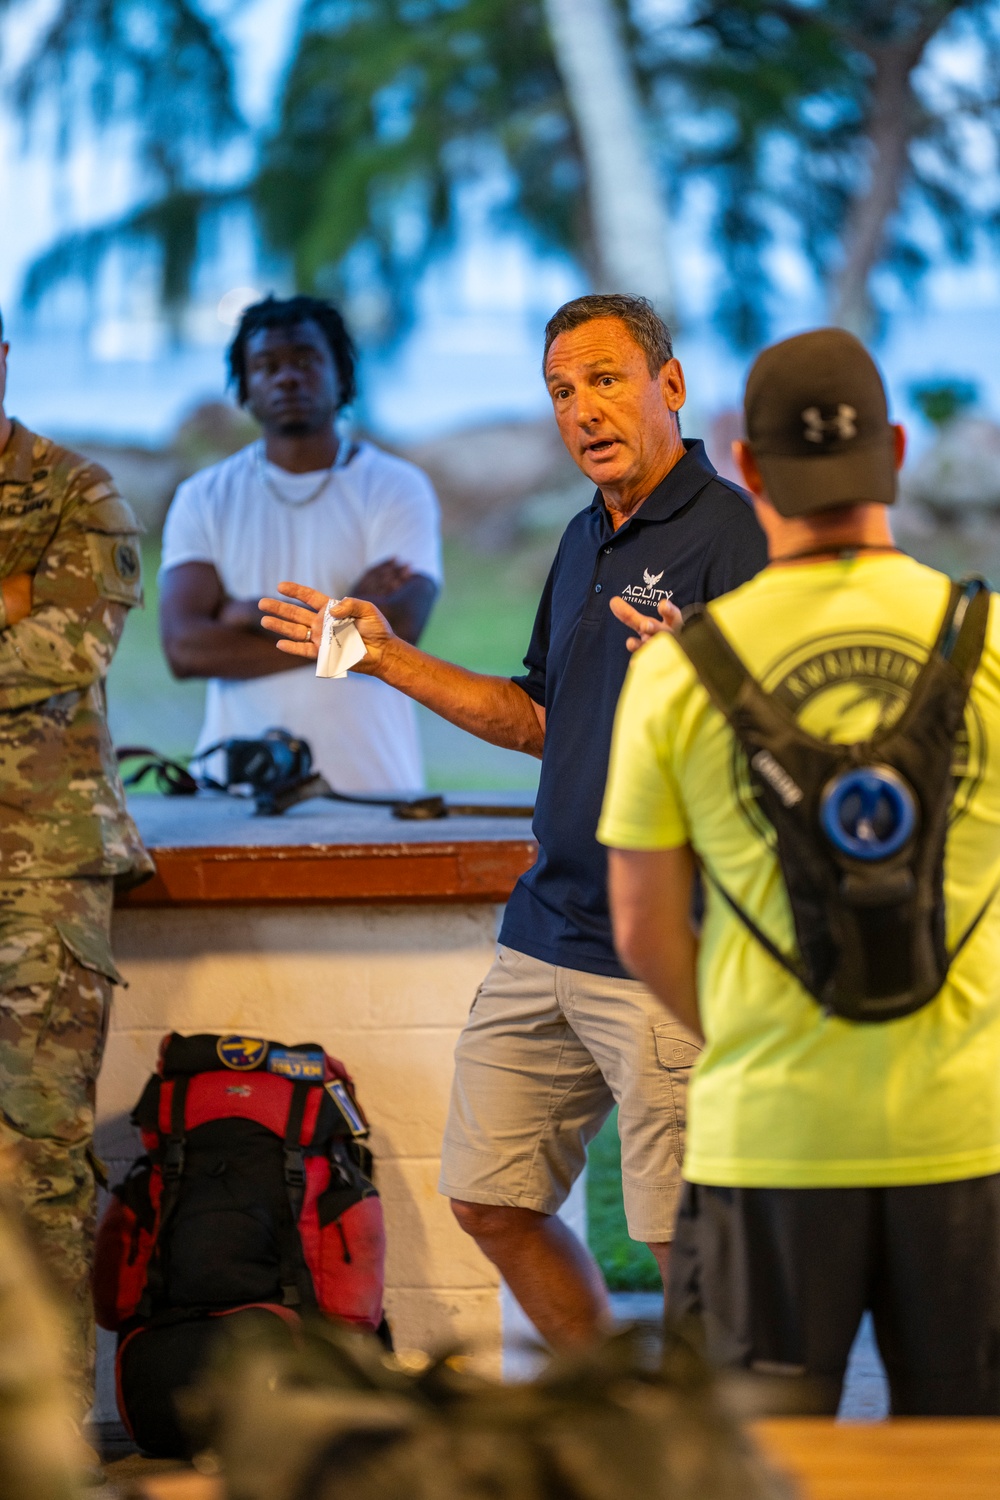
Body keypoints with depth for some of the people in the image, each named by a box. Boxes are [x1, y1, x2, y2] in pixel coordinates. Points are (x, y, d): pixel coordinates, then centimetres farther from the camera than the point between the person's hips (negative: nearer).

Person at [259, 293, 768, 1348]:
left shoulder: (735, 537, -12)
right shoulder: (584, 541, 15)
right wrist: (389, 659, 19)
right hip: (547, 935, 9)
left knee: (688, 1242, -6)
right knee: (491, 1202, 14)